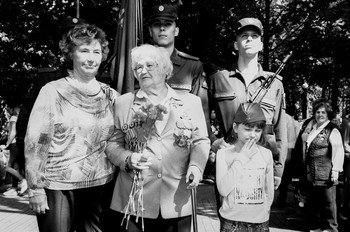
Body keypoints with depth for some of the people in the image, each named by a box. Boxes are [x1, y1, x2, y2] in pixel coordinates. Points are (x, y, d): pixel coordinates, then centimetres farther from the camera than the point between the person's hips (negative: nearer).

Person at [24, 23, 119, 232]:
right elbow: (36, 141, -6)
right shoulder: (53, 92, -5)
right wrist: (36, 188, -8)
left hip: (101, 186, 3)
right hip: (59, 187, -3)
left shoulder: (111, 96, 5)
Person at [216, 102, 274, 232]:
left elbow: (269, 190, 9)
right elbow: (223, 190, -16)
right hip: (231, 221, -2)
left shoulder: (266, 154, 0)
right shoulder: (223, 154, -7)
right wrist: (241, 158, -16)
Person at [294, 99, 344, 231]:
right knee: (311, 201, 16)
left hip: (325, 174, -7)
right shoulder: (309, 127, 12)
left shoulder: (332, 131, -9)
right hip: (309, 173, 7)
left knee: (327, 202, 2)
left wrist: (336, 170, -23)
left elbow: (338, 150, -17)